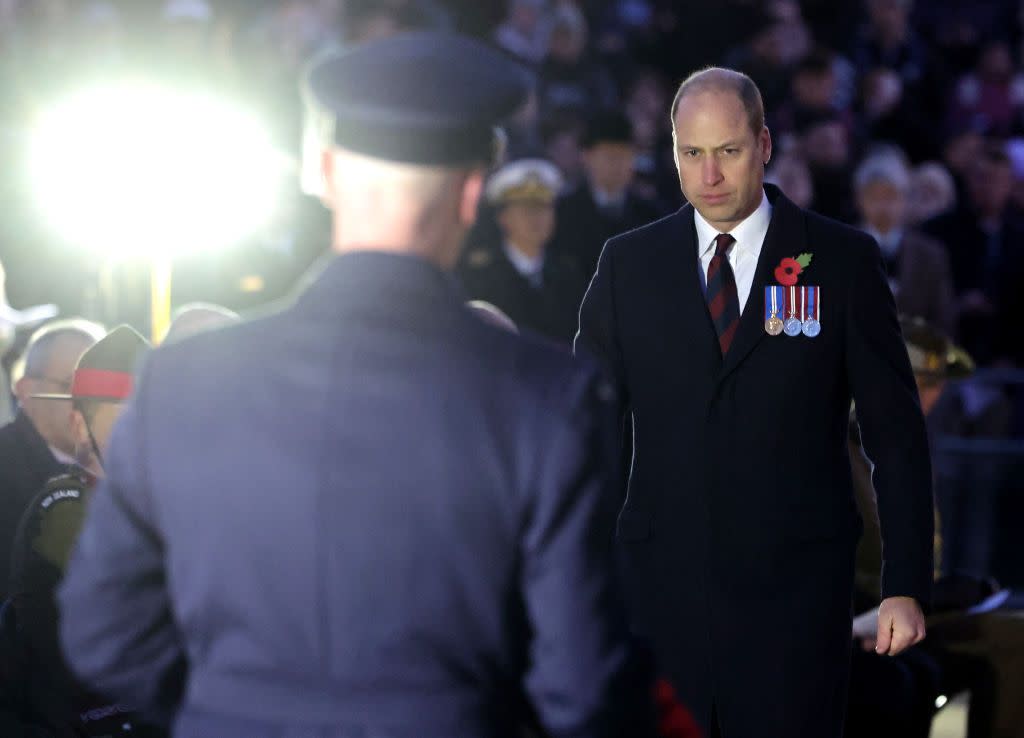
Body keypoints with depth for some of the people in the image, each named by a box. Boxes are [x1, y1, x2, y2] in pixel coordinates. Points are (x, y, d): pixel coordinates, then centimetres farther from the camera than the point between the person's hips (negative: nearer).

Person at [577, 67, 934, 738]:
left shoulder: (844, 260, 1)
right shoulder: (628, 265, 7)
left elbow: (896, 432, 2)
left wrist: (907, 585, -2)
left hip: (796, 586, -1)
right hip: (662, 582, 2)